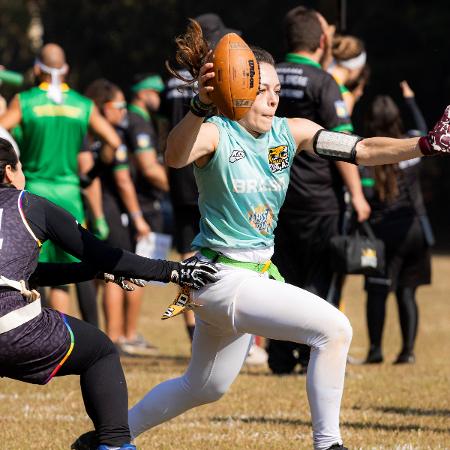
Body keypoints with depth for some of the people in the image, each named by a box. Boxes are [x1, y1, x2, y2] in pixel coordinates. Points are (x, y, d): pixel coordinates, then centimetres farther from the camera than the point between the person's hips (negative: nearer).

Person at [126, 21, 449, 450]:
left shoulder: (291, 133, 2)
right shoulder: (215, 133, -17)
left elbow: (362, 150, -5)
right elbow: (175, 157, -40)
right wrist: (200, 106, -58)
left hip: (260, 272, 8)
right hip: (223, 280, -8)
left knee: (203, 388, 23)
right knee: (334, 327, -21)